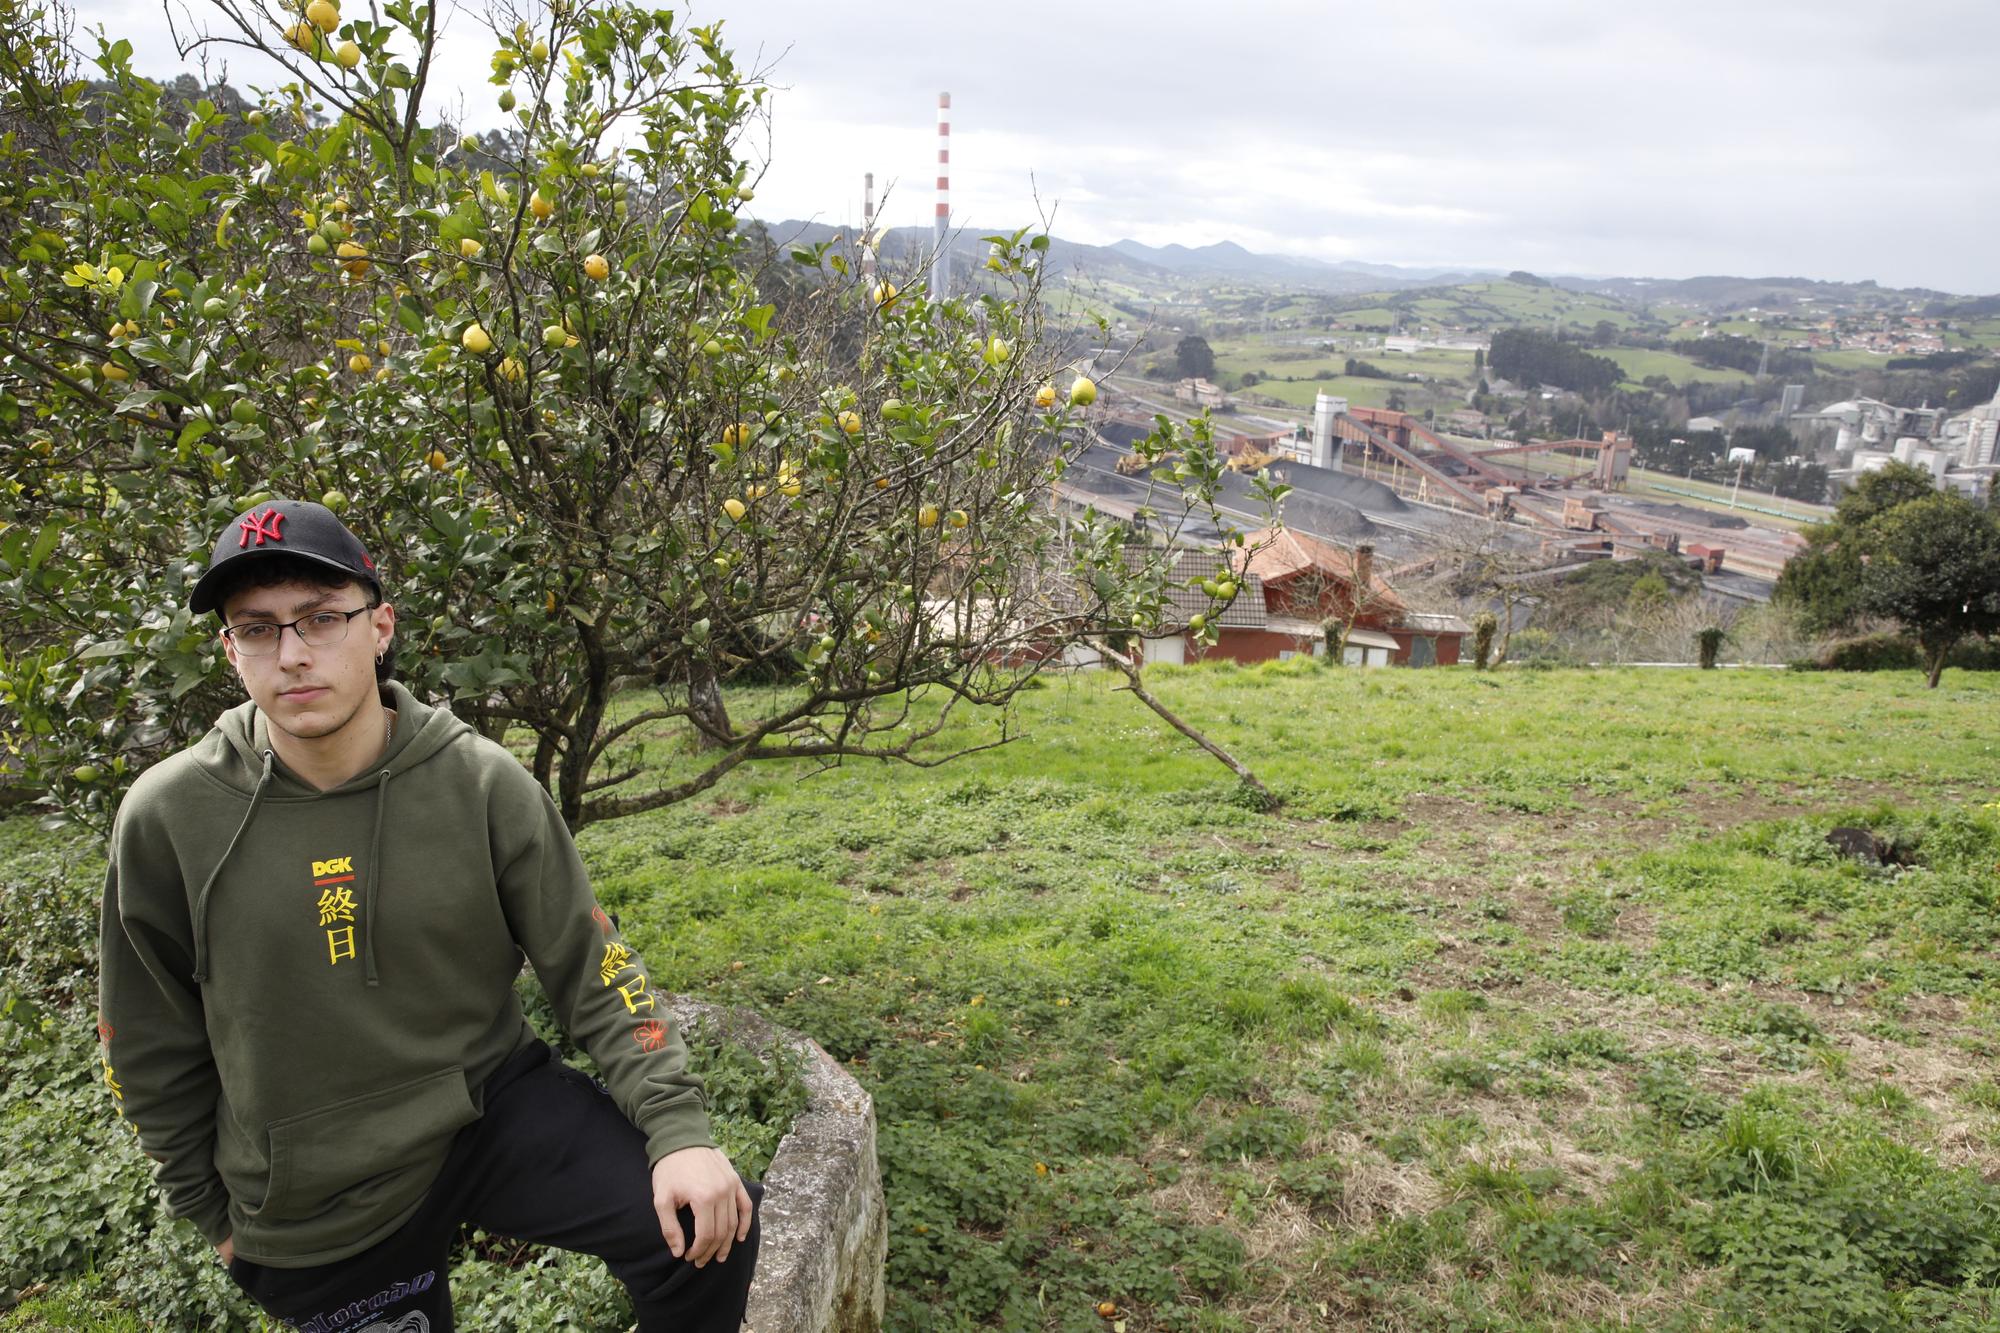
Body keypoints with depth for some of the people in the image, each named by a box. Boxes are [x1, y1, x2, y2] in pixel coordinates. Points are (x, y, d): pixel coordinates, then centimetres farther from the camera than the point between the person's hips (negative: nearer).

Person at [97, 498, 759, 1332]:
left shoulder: (484, 784, -13)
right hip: (318, 1203, 0)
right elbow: (151, 1047, 1)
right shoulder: (168, 818, -13)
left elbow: (591, 970, -8)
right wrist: (213, 1209, 8)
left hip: (497, 1107, 0)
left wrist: (678, 1129, -18)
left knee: (711, 1225, -17)